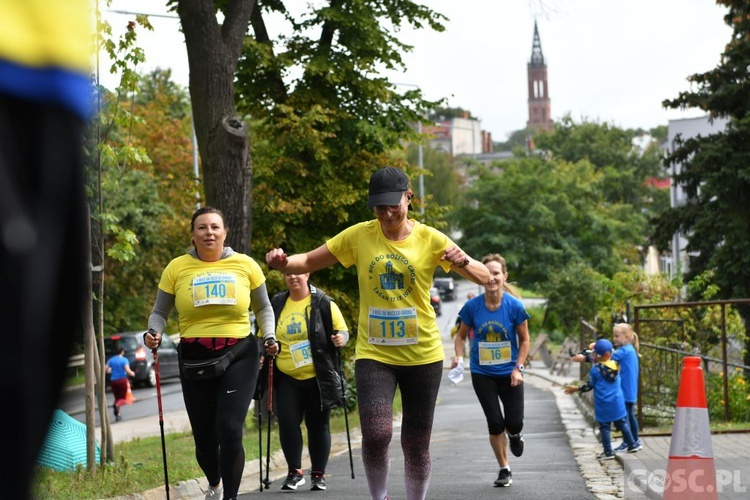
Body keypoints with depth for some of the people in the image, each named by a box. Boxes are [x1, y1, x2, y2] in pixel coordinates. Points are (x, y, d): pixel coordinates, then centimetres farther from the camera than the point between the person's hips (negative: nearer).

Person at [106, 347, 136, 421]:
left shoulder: (111, 360, 5)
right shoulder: (124, 360, -7)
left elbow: (106, 370, 0)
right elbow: (127, 370, -17)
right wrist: (132, 373, 4)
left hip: (113, 381, 4)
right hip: (122, 380, -4)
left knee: (117, 397, 16)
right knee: (123, 398, 1)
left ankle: (117, 414, 6)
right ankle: (117, 405, -33)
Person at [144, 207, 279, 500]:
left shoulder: (245, 265, 1)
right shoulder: (177, 268, 0)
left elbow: (263, 308, 13)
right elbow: (160, 312, 7)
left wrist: (269, 337, -2)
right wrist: (153, 333, -13)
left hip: (238, 357, -1)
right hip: (195, 361, 1)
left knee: (229, 430, -16)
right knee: (204, 436, 10)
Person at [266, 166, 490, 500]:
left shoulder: (430, 239, -3)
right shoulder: (359, 236, -1)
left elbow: (484, 278, -3)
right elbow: (309, 262, 6)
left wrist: (464, 262, -25)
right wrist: (284, 262, -16)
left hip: (423, 355, 0)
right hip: (374, 354, 0)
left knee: (416, 445, 7)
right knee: (376, 434, -19)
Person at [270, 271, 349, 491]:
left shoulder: (323, 303, -3)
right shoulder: (276, 304, 6)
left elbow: (342, 330, 1)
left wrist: (341, 338, -21)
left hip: (318, 378, -2)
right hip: (287, 378, 2)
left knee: (318, 425, 5)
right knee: (287, 423, -7)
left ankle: (318, 474, 15)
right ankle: (295, 472, 5)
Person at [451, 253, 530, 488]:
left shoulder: (514, 306, -12)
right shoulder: (472, 306, -10)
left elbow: (524, 339, -1)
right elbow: (461, 336, 4)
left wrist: (518, 368, -11)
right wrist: (459, 356, -14)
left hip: (509, 373, 0)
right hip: (482, 374, 0)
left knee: (514, 423, -5)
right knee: (495, 424, -2)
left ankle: (514, 434, 35)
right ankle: (504, 470, 17)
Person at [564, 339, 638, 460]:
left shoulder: (595, 369, -11)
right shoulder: (616, 365, 0)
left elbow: (589, 386, -4)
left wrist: (576, 389, 8)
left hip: (603, 405, -4)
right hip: (617, 403, 4)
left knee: (605, 428, 2)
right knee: (622, 424, 18)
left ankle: (608, 452, 3)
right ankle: (632, 445, 26)